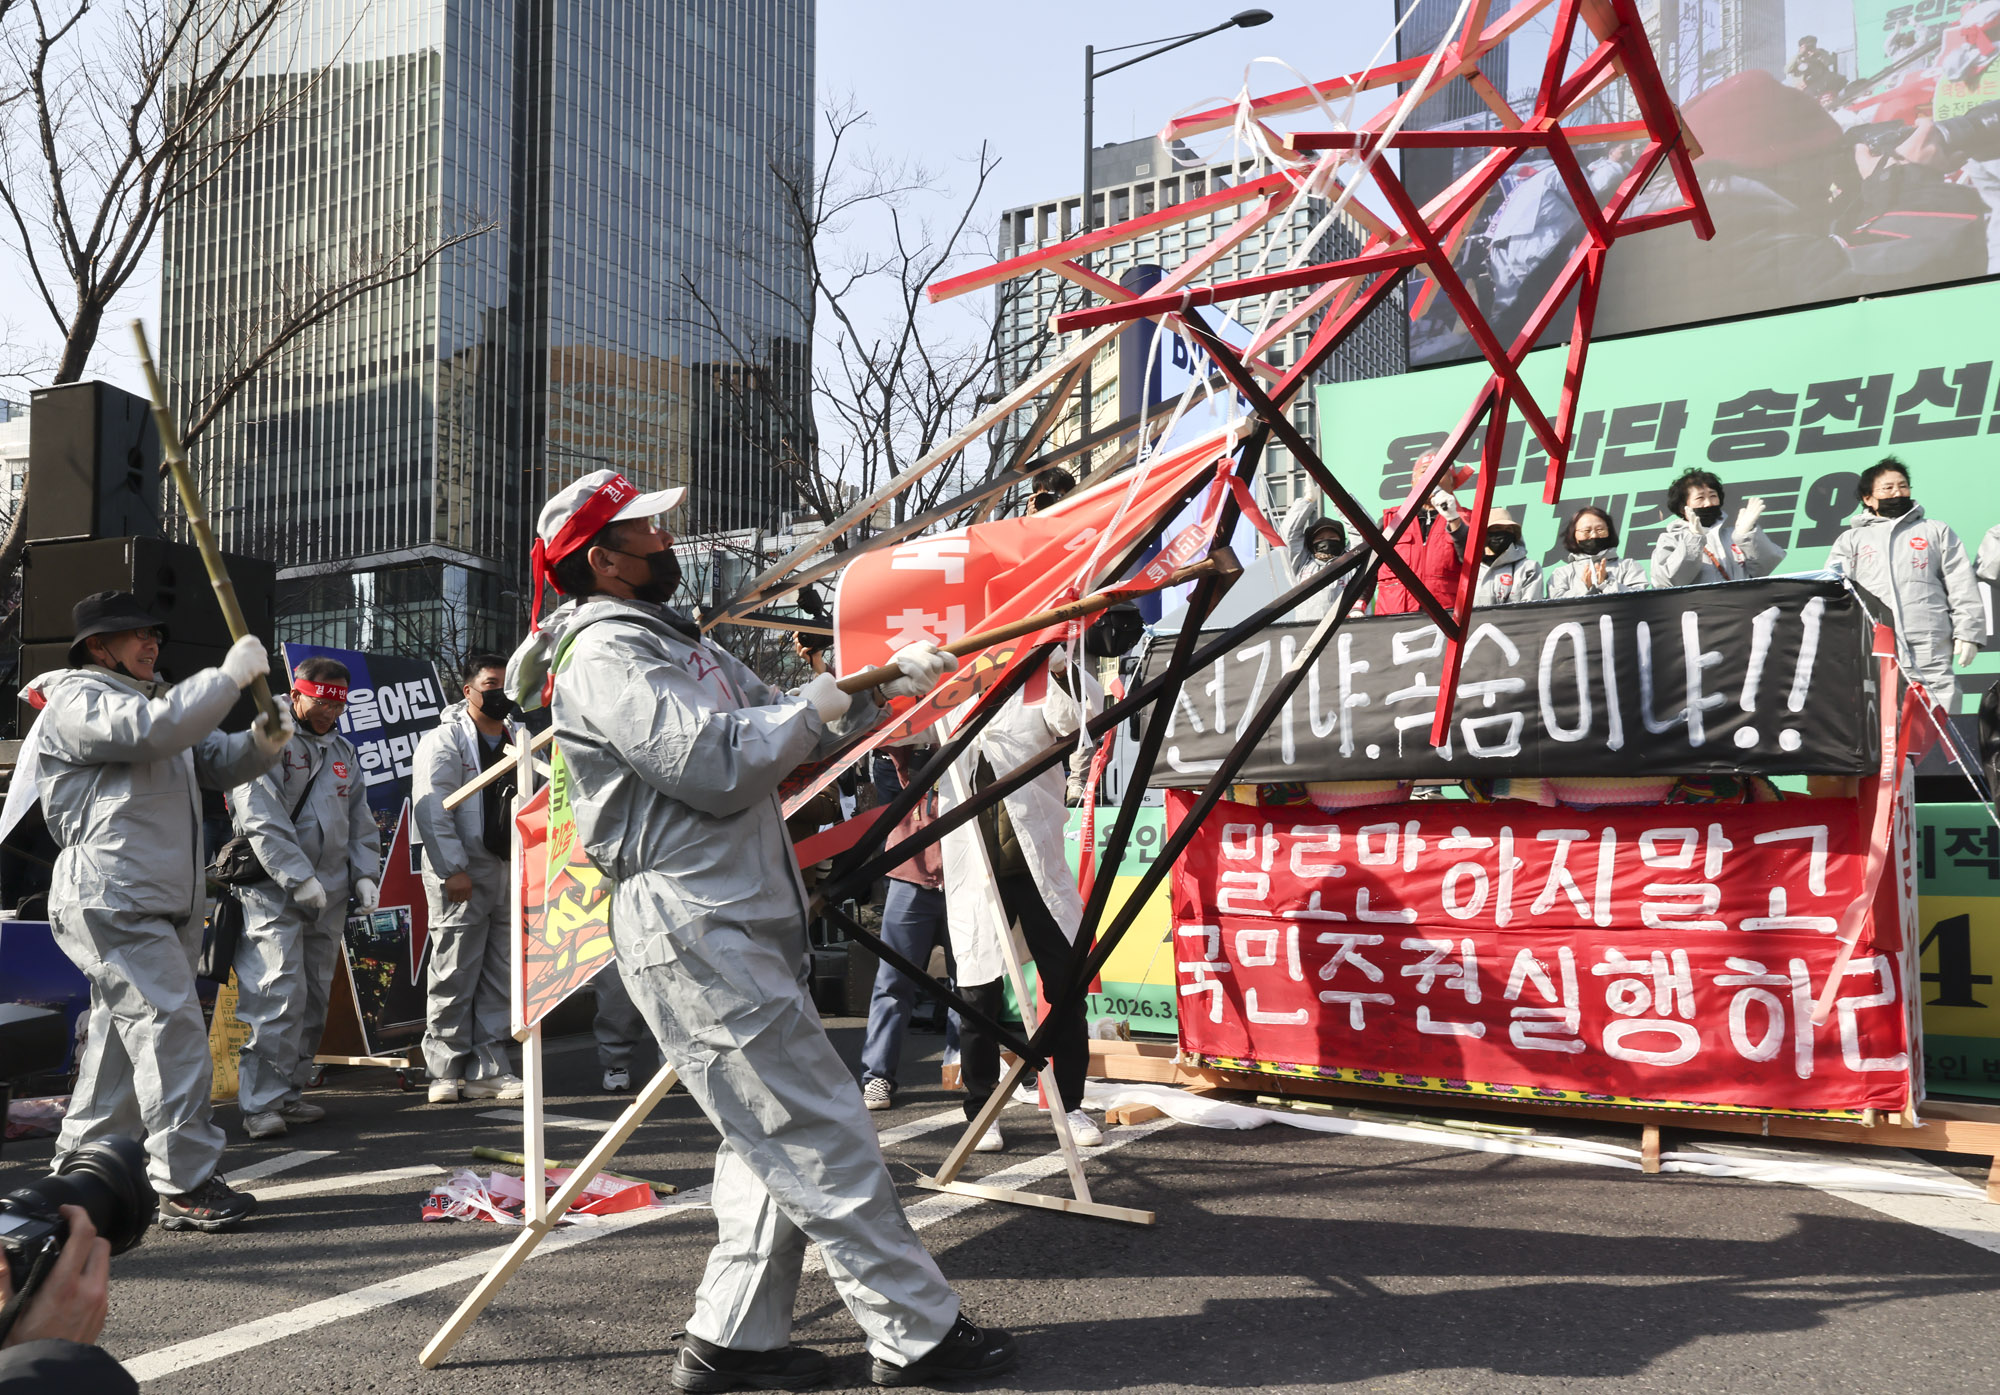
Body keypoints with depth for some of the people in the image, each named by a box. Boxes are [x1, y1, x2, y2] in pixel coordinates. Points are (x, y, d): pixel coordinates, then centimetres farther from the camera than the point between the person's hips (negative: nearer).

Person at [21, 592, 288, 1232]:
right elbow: (149, 729, -24)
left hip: (164, 903, 10)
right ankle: (186, 1185, -15)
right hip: (110, 901, -10)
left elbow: (218, 762, 22)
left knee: (125, 1035, 15)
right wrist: (229, 676, -20)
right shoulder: (78, 698, -4)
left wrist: (261, 742, 0)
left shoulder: (153, 699, 25)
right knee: (171, 1024, -16)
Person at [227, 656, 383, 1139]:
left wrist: (365, 875, 9)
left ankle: (289, 1092, 19)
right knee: (279, 995, -14)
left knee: (313, 1000, 10)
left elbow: (360, 820, 22)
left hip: (329, 897, 7)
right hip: (273, 891, -7)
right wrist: (299, 878, -18)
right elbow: (262, 821, -14)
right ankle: (261, 1103, -8)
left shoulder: (343, 751, 18)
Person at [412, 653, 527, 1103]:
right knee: (454, 975, -2)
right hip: (460, 875, -6)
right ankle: (445, 1072, 7)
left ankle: (489, 1069, 13)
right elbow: (432, 808, -11)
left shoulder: (520, 738, 16)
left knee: (502, 976, 6)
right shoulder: (443, 740, -3)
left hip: (511, 871, 6)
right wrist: (453, 869, -18)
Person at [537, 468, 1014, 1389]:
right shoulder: (606, 655, -10)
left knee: (774, 1142, 11)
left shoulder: (677, 640, 22)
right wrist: (823, 700, -7)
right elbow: (716, 766, -21)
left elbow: (786, 732, 24)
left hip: (743, 923, 10)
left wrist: (887, 682, 14)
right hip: (692, 931, -10)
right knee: (822, 1137, -6)